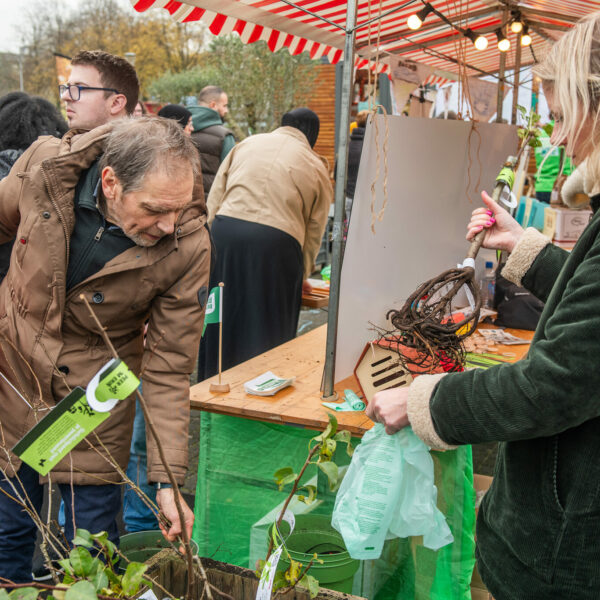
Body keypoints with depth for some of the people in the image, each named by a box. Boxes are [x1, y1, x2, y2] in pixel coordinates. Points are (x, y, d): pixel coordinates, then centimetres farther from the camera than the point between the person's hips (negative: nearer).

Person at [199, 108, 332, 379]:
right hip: (276, 245, -2)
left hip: (224, 233, 3)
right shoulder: (316, 167, 15)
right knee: (266, 332, 7)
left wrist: (211, 245, 16)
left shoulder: (246, 144, 22)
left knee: (221, 323, 13)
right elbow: (314, 231, 17)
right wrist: (301, 275, 28)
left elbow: (213, 200, 15)